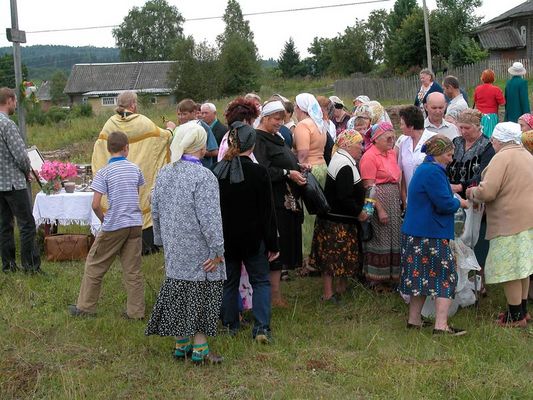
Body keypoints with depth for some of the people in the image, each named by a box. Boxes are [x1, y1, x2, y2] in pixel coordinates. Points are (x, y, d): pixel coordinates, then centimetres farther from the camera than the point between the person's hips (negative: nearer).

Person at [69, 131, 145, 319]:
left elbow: (95, 204, -13)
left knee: (95, 265, 11)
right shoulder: (135, 169, 4)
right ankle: (136, 311, 11)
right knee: (132, 269, 9)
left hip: (114, 226, -4)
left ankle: (85, 307, 19)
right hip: (135, 223, 4)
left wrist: (103, 219, 4)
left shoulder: (104, 172, -8)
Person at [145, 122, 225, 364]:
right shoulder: (203, 176, -19)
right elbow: (209, 218, -20)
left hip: (174, 252, 7)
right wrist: (218, 250, -13)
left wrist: (162, 240, 21)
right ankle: (200, 349, 11)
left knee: (177, 293, 15)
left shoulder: (164, 174, 3)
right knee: (202, 296, 5)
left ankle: (181, 345, 24)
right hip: (200, 252, -6)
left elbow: (155, 211, 11)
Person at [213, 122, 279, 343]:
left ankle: (230, 325, 22)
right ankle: (262, 327, -4)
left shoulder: (216, 173, -5)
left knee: (229, 281, 16)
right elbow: (267, 212, -9)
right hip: (253, 238, -2)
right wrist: (272, 244, -2)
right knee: (261, 281, 8)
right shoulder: (259, 173, -13)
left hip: (225, 238, 3)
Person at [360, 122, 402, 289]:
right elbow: (369, 187, -17)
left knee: (393, 240, 12)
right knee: (379, 240, -1)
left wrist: (401, 203, 12)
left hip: (394, 203, 8)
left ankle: (389, 275, 24)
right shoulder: (369, 157, -13)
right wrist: (380, 209, -20)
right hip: (378, 201, -8)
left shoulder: (391, 153, 11)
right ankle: (377, 280, 11)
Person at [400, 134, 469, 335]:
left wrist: (453, 196, 16)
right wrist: (459, 203, -3)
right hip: (431, 235, -10)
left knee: (422, 276, 15)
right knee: (446, 276, -5)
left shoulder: (423, 169, 16)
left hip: (415, 233, 10)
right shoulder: (433, 172, -17)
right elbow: (444, 204, -21)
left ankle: (414, 320, 19)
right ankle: (441, 325, -7)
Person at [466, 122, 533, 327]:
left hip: (510, 222, -9)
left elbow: (487, 192, -22)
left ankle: (515, 316, 7)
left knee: (509, 270, 0)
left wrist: (473, 193, 0)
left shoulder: (502, 158, -16)